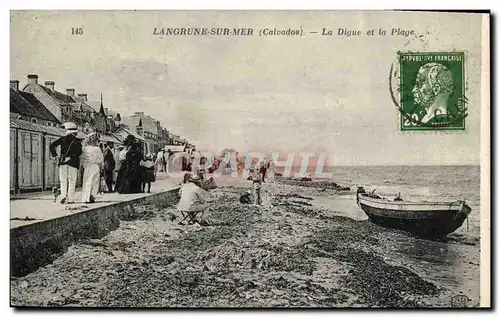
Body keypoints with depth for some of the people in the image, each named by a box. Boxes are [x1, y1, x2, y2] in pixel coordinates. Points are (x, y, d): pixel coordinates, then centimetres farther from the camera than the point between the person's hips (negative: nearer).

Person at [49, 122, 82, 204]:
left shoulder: (63, 139, 7)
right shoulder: (77, 141, 2)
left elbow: (51, 145, 0)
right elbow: (79, 152, -10)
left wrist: (55, 156, 2)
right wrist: (71, 157, -3)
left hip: (63, 161, 2)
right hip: (73, 162, -2)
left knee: (63, 180, 11)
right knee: (72, 181, 4)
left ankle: (63, 195, -7)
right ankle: (69, 199, 2)